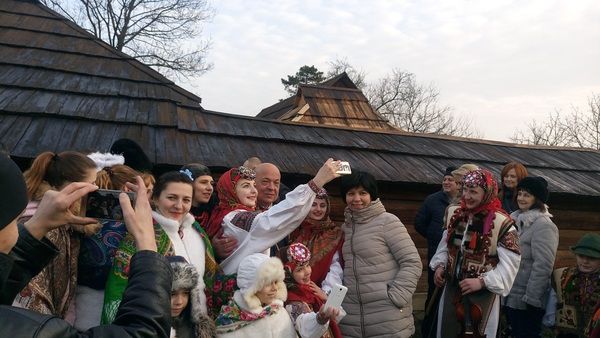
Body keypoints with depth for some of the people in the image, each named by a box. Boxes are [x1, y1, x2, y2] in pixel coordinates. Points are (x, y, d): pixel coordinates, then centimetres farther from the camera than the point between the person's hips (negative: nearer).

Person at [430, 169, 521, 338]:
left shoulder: (502, 223, -16)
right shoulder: (454, 214, 3)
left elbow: (510, 263, -16)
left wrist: (482, 281, -22)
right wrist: (440, 265, -2)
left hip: (482, 294, -5)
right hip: (451, 288, 5)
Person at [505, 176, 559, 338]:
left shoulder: (543, 225, -15)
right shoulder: (518, 220, 11)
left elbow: (543, 266, -21)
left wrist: (531, 299, -21)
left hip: (527, 302, -8)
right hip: (510, 298, 8)